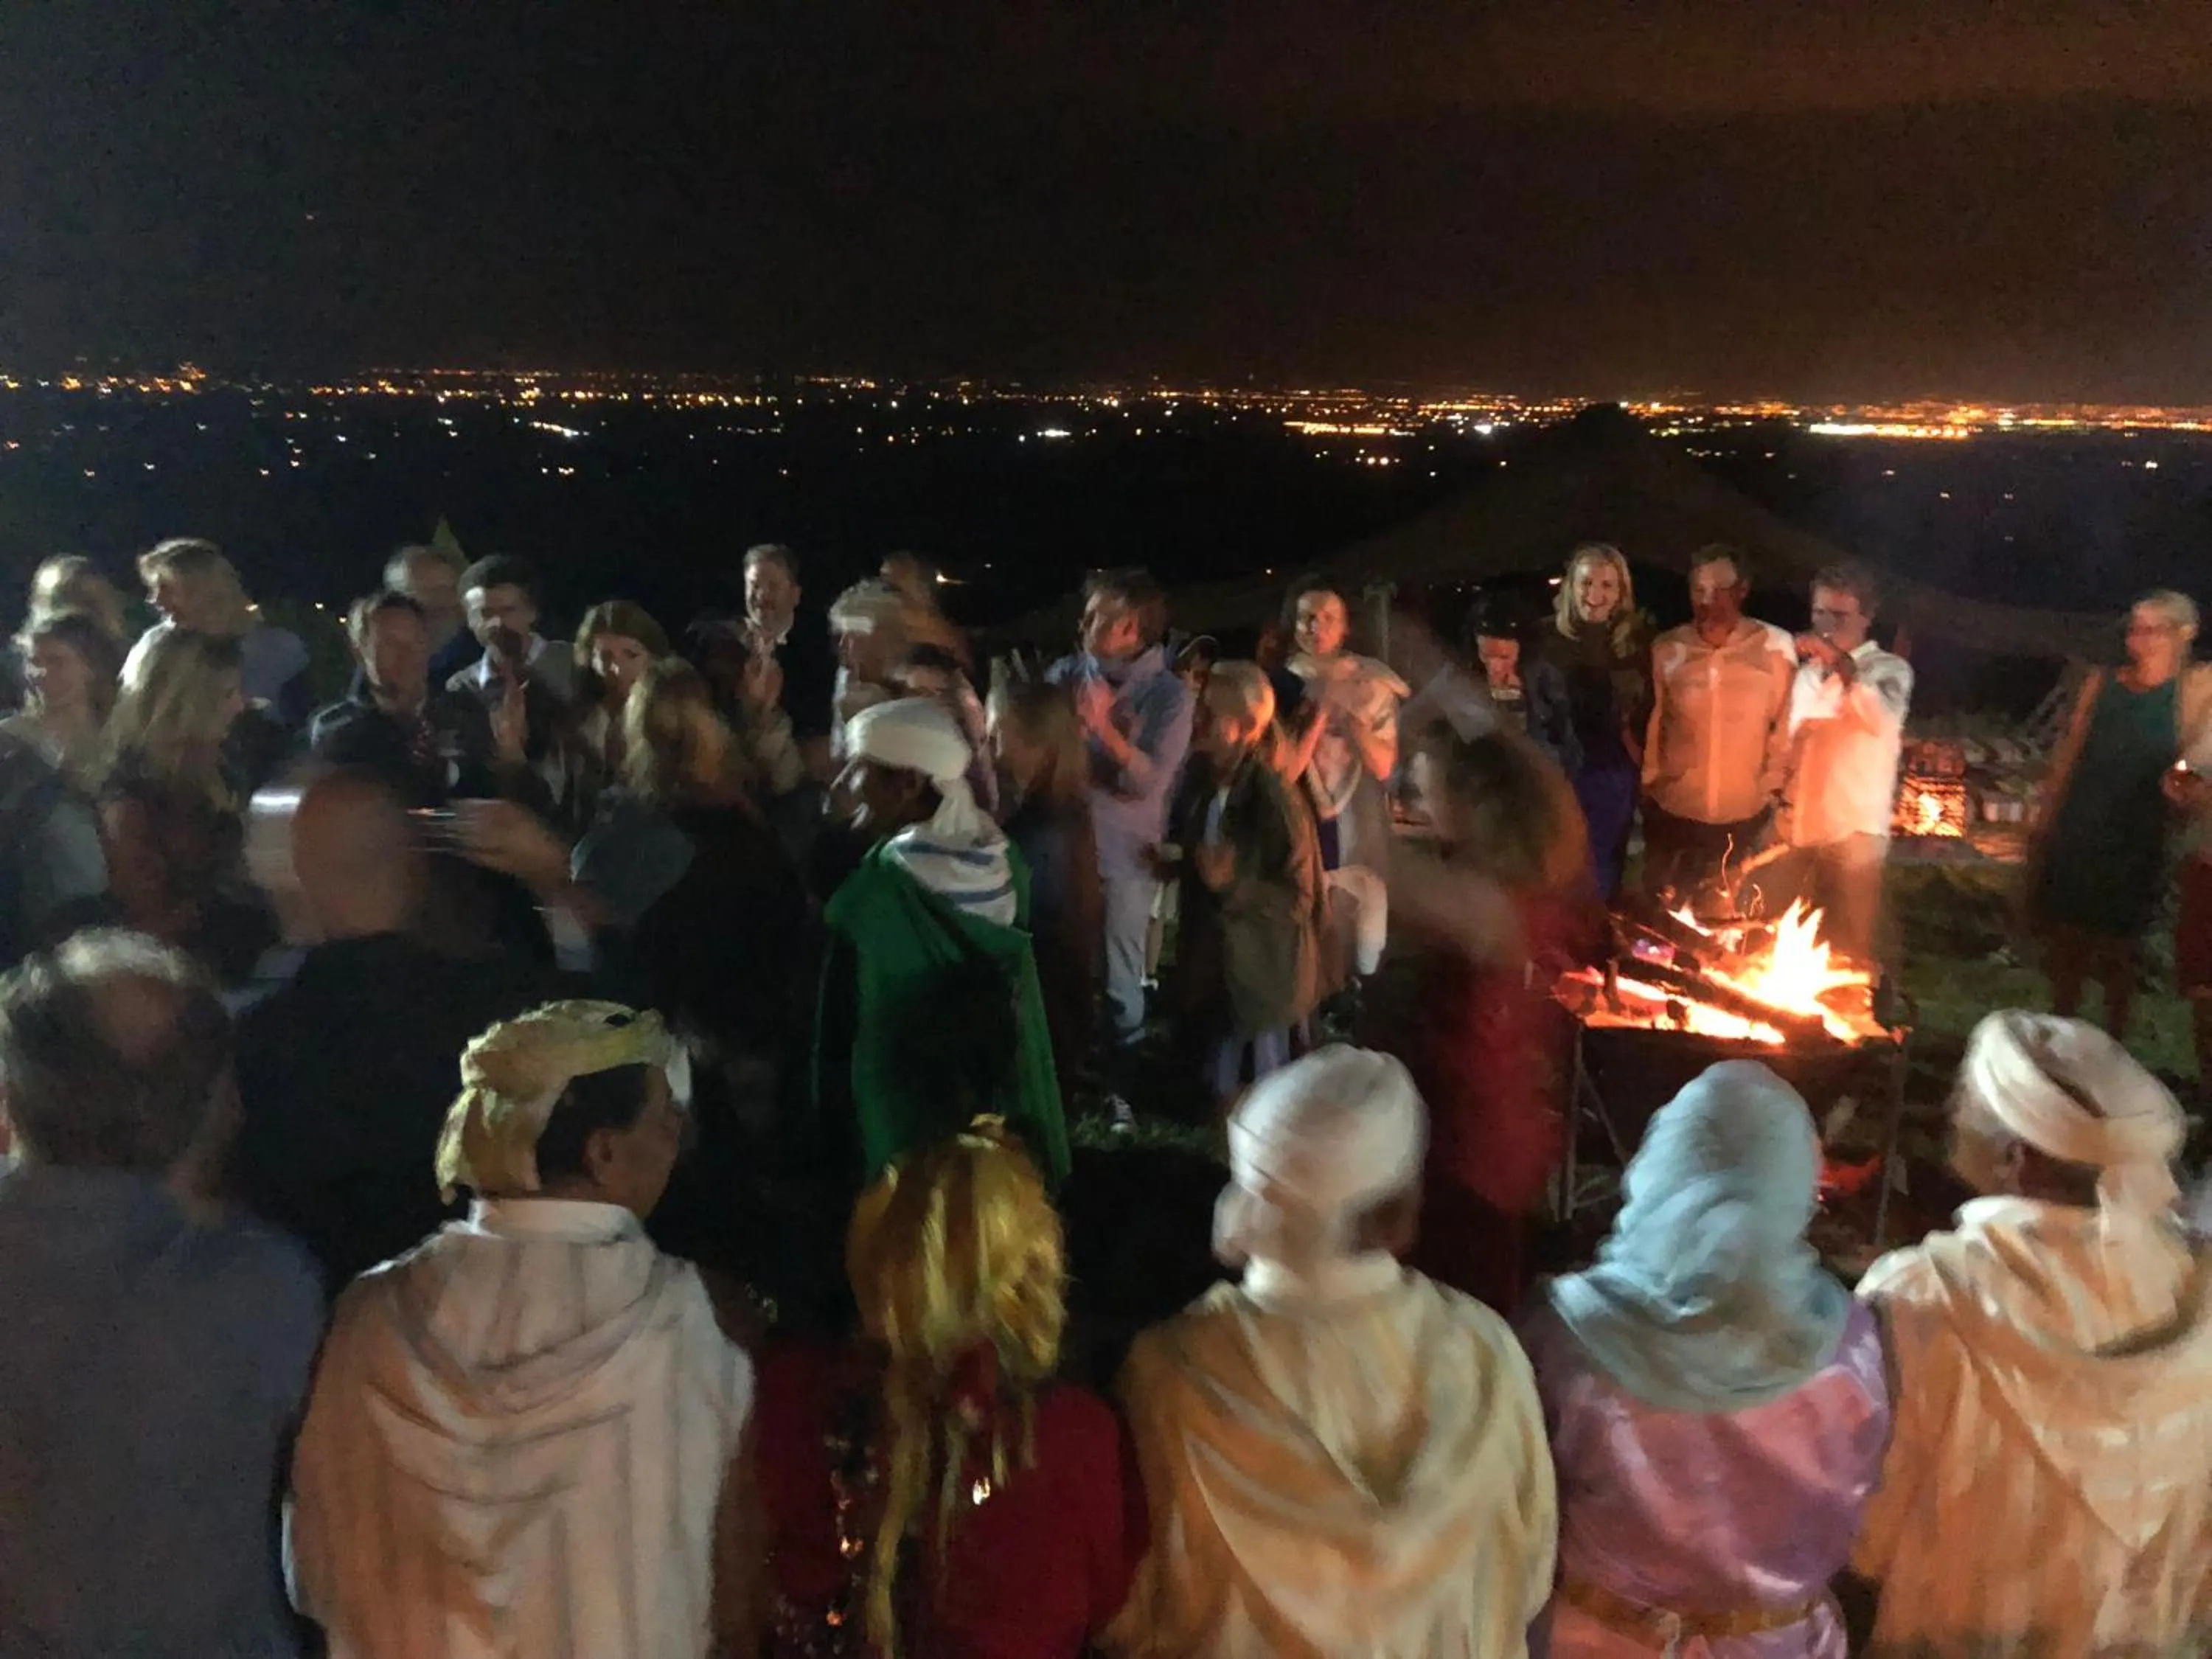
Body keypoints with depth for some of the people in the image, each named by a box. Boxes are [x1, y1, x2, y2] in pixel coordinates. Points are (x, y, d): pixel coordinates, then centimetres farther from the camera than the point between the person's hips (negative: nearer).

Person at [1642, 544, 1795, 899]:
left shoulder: (1776, 646, -10)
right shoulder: (1666, 649, -7)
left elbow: (1786, 724, 1)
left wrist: (1774, 788, 4)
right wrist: (1649, 780, 5)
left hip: (1746, 817, -1)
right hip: (1671, 812, 1)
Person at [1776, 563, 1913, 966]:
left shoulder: (1889, 669, -1)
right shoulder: (1808, 672, 17)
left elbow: (1882, 718, -23)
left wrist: (1841, 662, -27)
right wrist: (1782, 808, 10)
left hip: (1855, 828, -5)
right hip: (1801, 827, 5)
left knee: (1853, 948, -3)